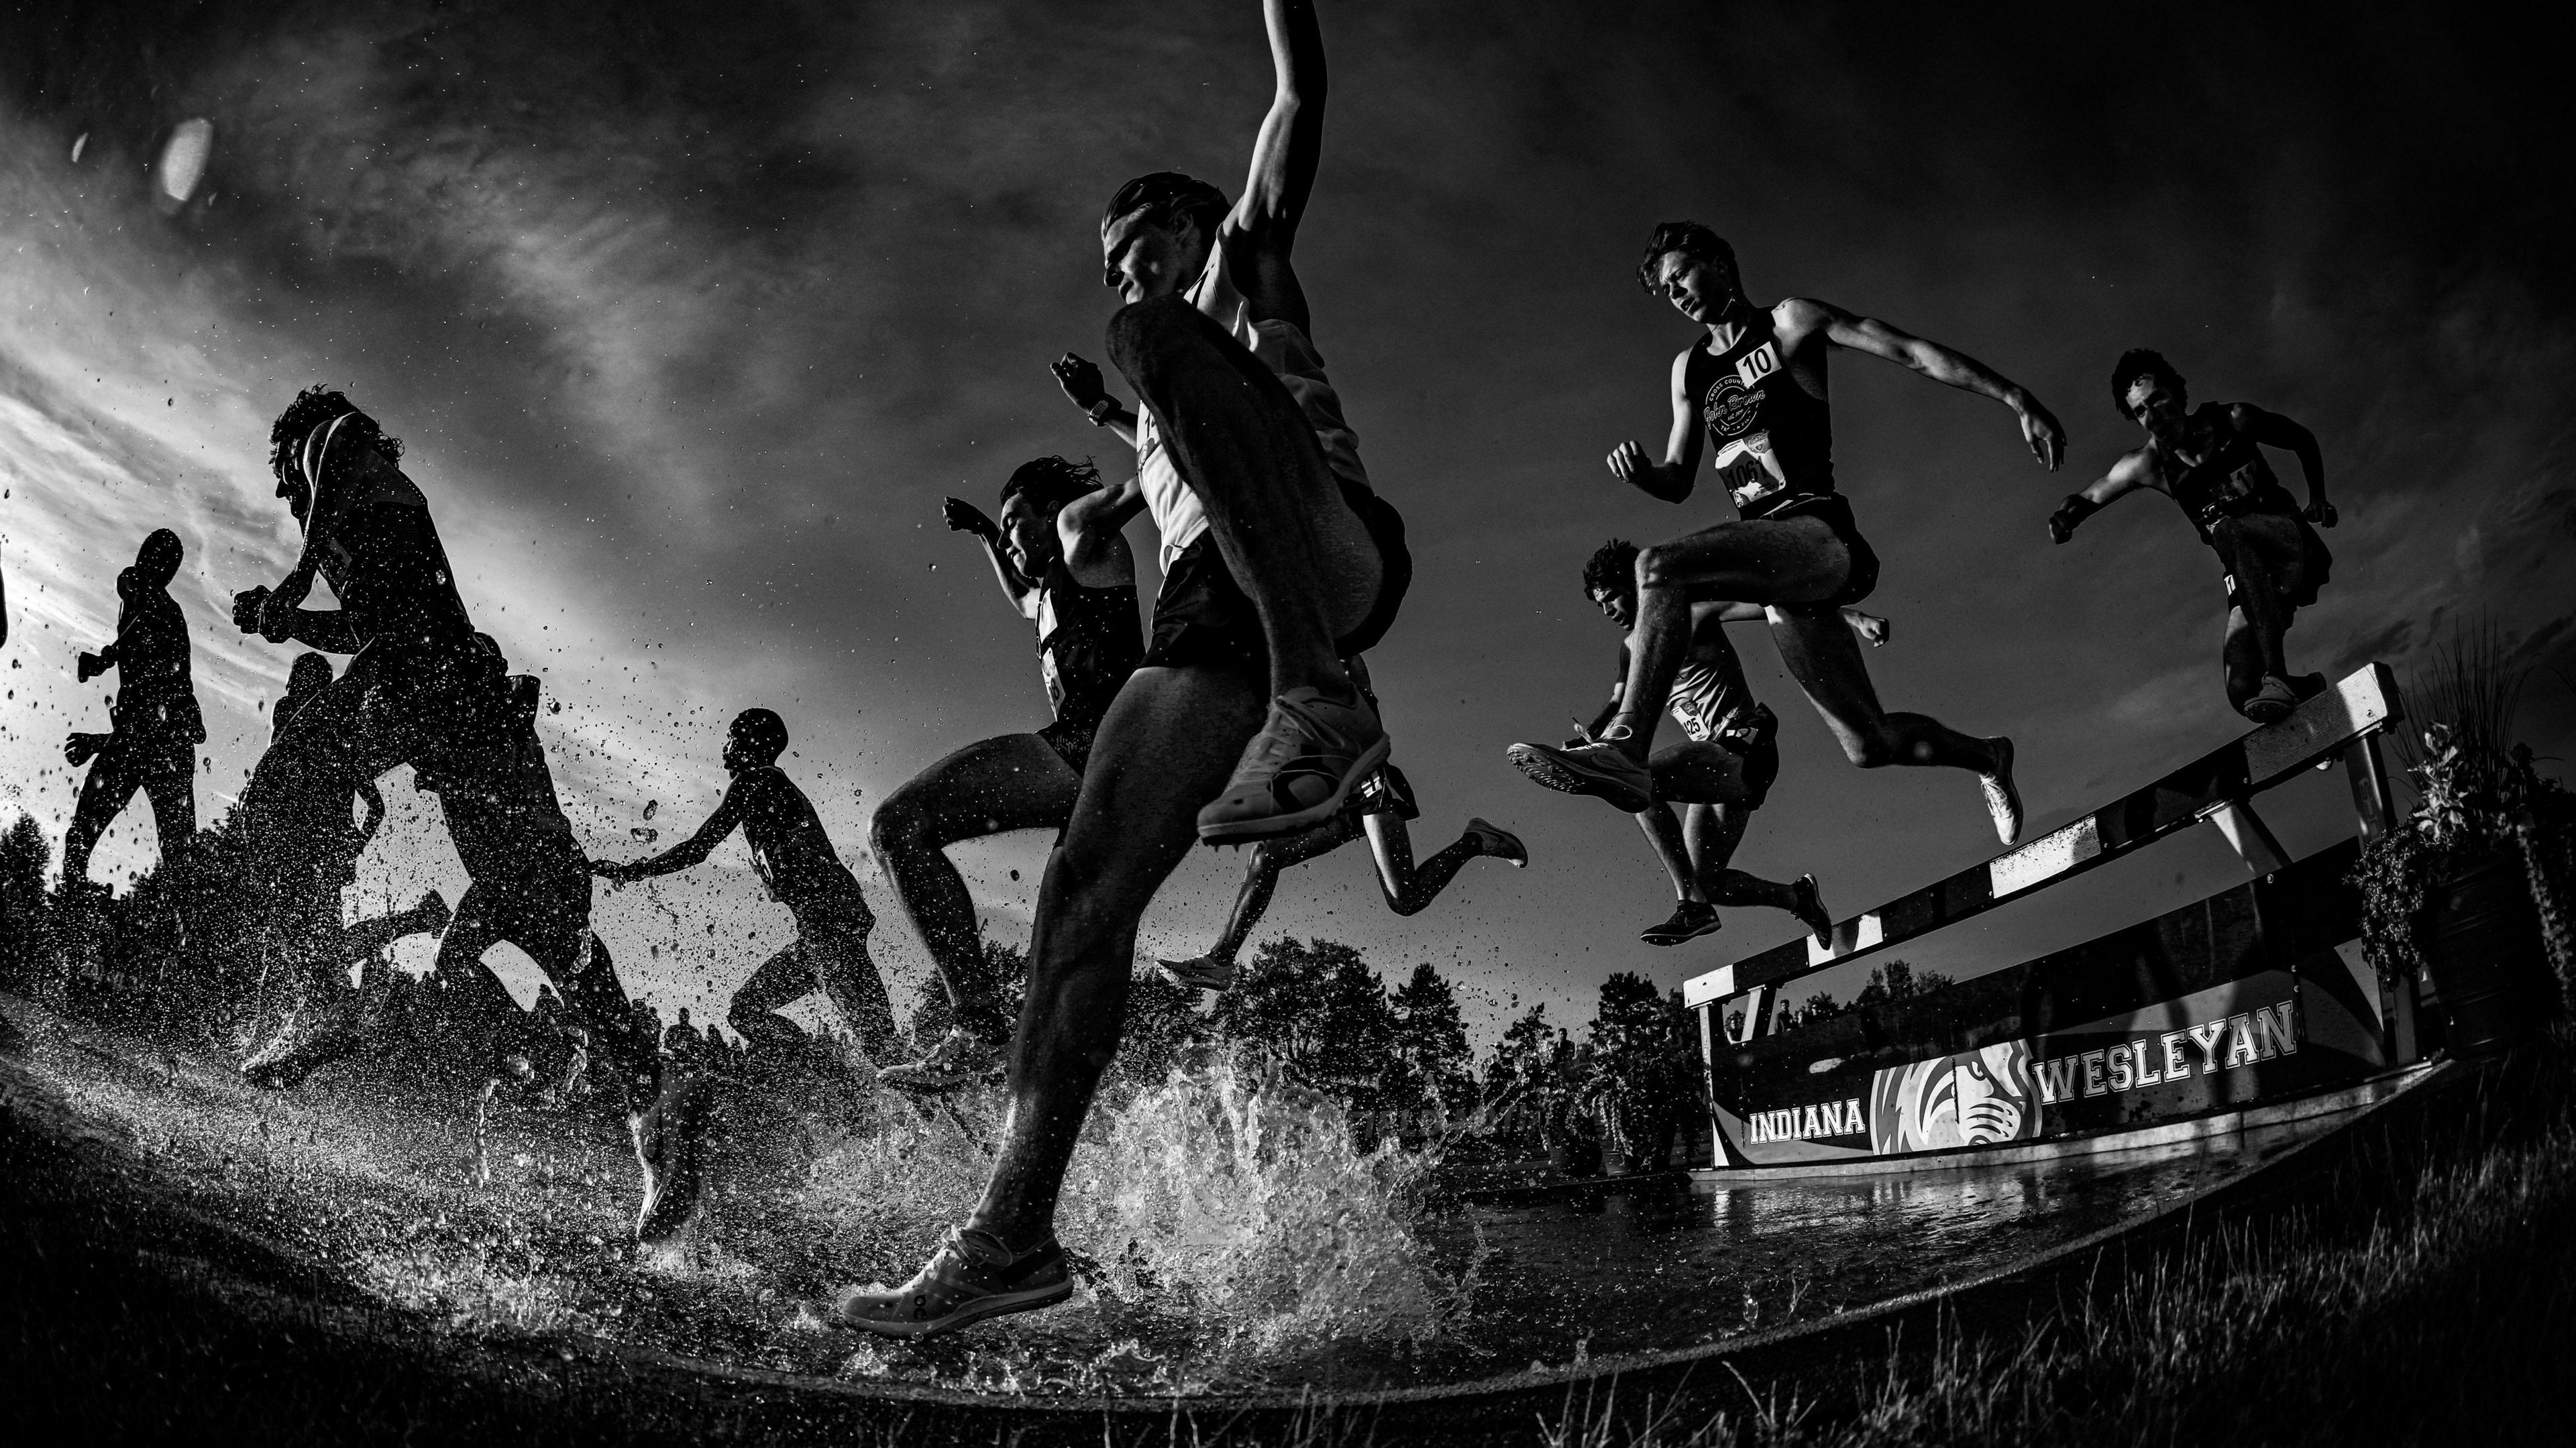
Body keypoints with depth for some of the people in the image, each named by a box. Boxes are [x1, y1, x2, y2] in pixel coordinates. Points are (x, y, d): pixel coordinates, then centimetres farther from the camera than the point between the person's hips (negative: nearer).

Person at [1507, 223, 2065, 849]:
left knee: (1659, 565, -31)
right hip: (1775, 552, 7)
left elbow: (1916, 352, 2)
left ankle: (1625, 748, -39)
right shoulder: (1689, 368, 23)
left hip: (1820, 532, -7)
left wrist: (2017, 400, -5)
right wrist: (1640, 474, 1)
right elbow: (1678, 482, 25)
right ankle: (1984, 756, 38)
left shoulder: (1789, 322, 6)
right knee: (1869, 745, 9)